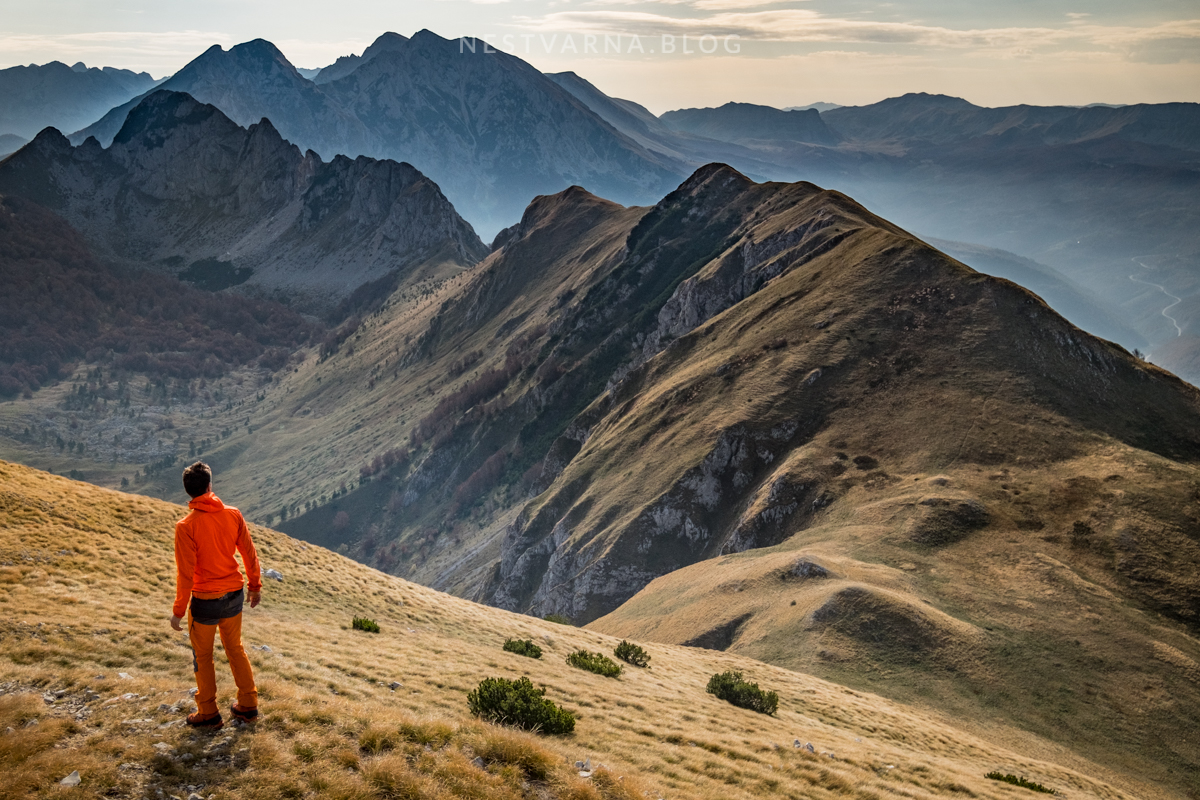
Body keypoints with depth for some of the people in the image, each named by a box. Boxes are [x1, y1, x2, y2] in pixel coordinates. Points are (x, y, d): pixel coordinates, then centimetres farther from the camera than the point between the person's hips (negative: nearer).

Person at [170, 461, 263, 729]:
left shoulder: (186, 526, -19)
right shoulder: (233, 515, -7)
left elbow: (185, 573, -18)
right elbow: (250, 554, 1)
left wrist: (178, 611, -8)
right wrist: (255, 586, 14)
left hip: (205, 601, -4)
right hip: (234, 595, 4)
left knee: (203, 656, 14)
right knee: (235, 649, 21)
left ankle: (208, 714, 26)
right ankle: (248, 706, 28)